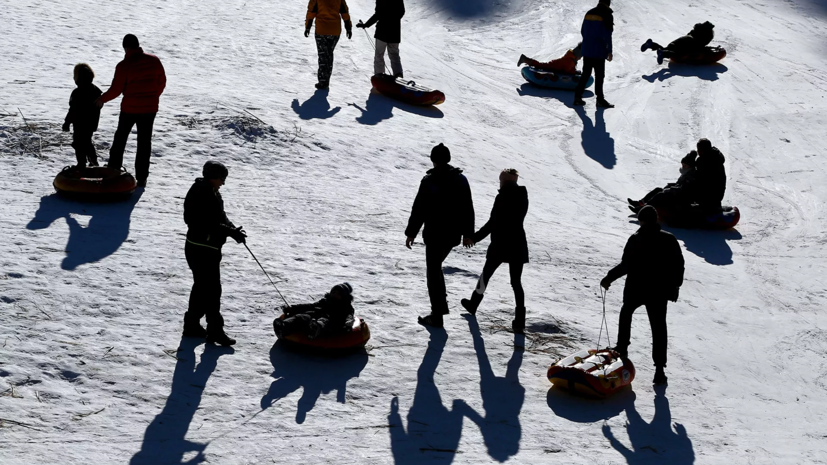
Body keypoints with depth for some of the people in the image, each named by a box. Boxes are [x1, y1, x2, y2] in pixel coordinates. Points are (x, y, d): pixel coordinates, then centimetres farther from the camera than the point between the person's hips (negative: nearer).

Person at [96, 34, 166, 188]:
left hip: (129, 108, -3)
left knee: (120, 138, 17)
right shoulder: (154, 61, -2)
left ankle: (113, 168, 25)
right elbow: (162, 82, 7)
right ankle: (141, 178, 6)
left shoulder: (124, 66, -14)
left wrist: (102, 99, 6)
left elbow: (115, 90, -11)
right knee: (144, 142, 7)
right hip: (150, 108, 3)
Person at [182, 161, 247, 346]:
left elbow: (220, 218, 13)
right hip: (201, 249, -11)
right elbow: (210, 224, -26)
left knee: (202, 287, 19)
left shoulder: (212, 193, 10)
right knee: (212, 289, -7)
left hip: (210, 249, 11)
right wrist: (232, 232, -27)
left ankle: (192, 325, 29)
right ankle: (215, 330, -3)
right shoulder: (201, 195, -21)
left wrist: (233, 229, -5)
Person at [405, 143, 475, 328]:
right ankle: (441, 304, 25)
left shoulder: (429, 181, -14)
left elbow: (419, 209, -12)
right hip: (453, 235, 6)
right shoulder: (461, 179, 2)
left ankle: (437, 316, 2)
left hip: (434, 235, -6)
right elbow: (468, 209, 8)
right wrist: (468, 233, 17)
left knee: (433, 272, 3)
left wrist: (411, 233, -3)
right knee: (436, 267, 26)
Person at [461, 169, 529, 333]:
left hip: (500, 244, -5)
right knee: (516, 282, 3)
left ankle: (473, 304, 33)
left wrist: (476, 237, -11)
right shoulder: (522, 197, 5)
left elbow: (493, 222, -17)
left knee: (486, 274, 16)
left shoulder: (502, 197, -14)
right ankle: (520, 319, -7)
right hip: (518, 244, 5)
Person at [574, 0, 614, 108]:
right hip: (599, 51, -6)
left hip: (587, 50, 6)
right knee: (599, 75, 0)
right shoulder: (607, 15, -11)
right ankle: (600, 100, 3)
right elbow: (607, 35, -15)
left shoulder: (589, 13, 9)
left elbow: (583, 31, 15)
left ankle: (578, 97, 11)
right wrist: (609, 51, -10)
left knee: (585, 74, 13)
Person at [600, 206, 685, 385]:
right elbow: (678, 265, 1)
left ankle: (622, 348, 34)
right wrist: (675, 286, 13)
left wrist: (609, 277, -6)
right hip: (659, 292, 2)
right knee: (658, 328, 4)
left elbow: (626, 265, -18)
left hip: (635, 289, -2)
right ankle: (659, 369, -3)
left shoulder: (636, 239, -14)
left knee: (626, 313, 29)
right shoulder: (669, 239, -3)